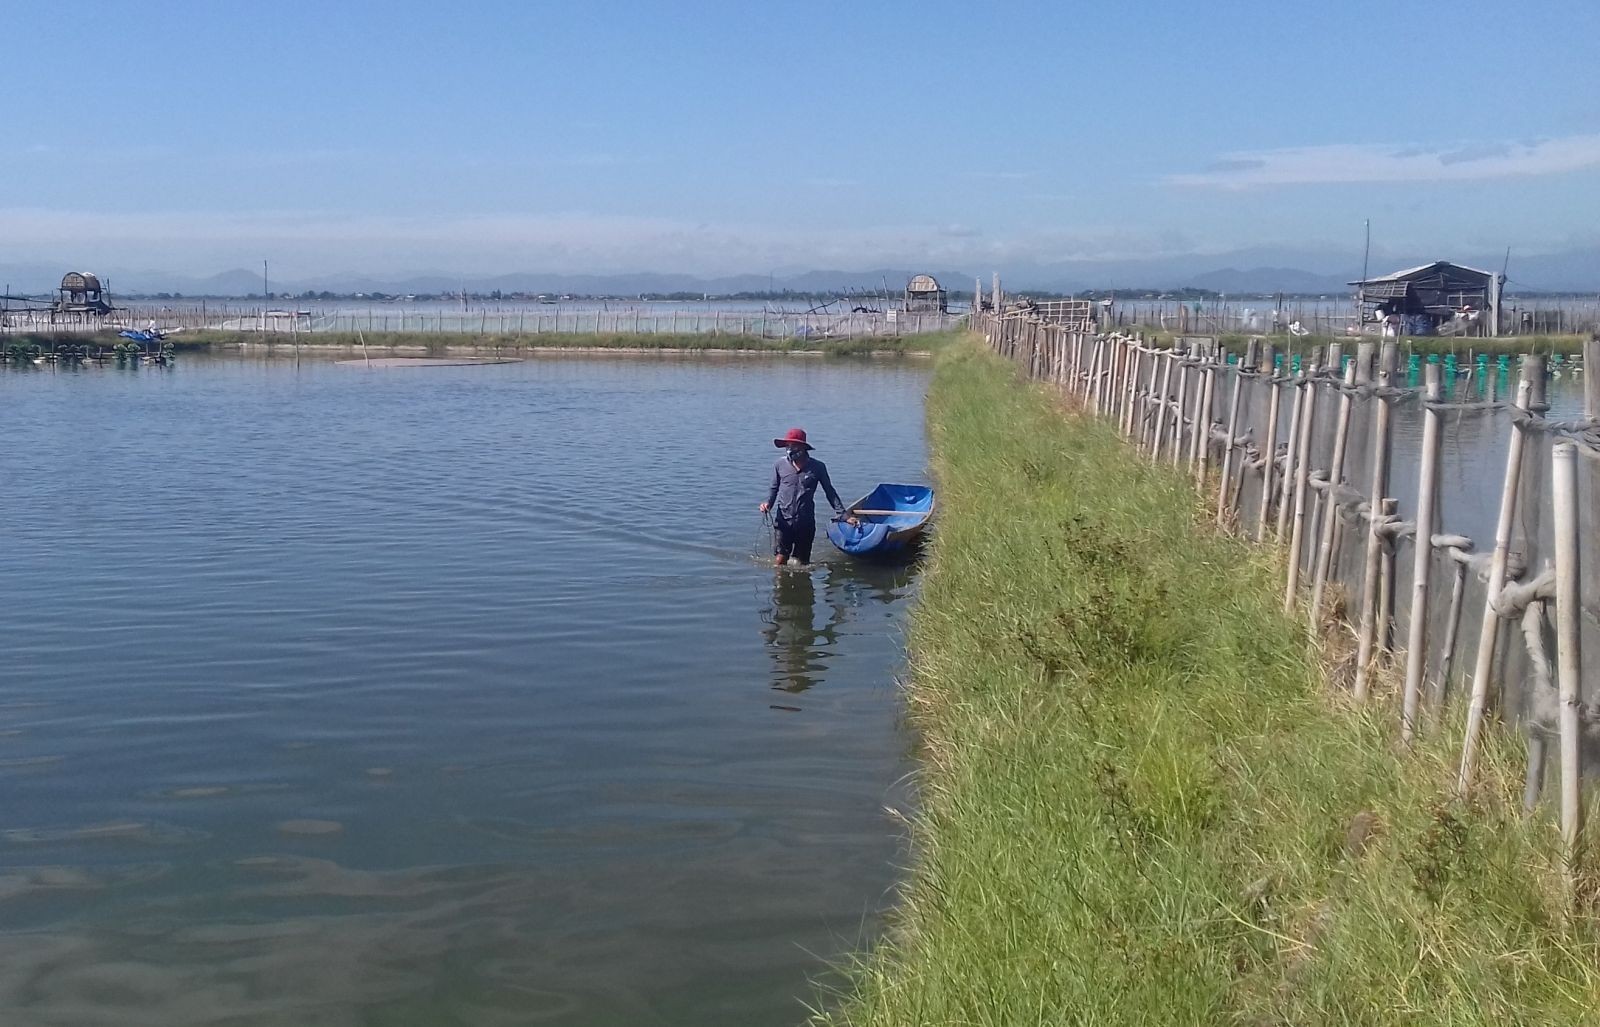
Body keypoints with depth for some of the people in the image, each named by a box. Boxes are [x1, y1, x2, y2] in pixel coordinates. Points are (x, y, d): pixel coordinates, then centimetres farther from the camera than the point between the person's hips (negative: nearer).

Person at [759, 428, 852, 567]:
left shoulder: (817, 467, -1)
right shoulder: (780, 464, 1)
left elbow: (829, 492, 6)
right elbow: (774, 488, 13)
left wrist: (844, 515, 2)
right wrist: (768, 503, -7)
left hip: (806, 523, 0)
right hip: (783, 520, 0)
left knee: (801, 563, 6)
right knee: (779, 561, -9)